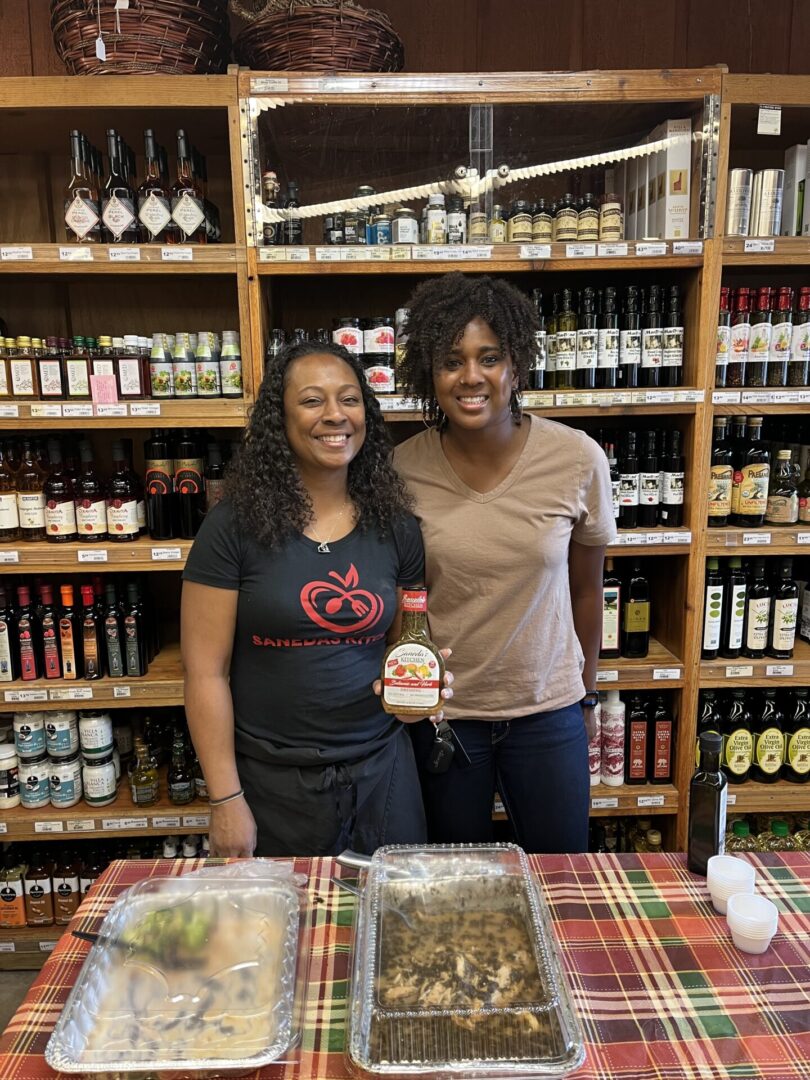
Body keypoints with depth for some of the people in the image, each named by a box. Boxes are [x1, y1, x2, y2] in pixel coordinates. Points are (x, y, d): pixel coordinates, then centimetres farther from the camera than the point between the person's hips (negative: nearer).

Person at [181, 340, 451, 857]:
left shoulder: (395, 526, -1)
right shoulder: (235, 526, -11)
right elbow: (206, 673, -9)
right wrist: (226, 800, -9)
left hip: (382, 770, 3)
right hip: (274, 780, -2)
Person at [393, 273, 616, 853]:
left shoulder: (578, 459, -12)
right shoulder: (401, 470, -11)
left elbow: (585, 591, 1)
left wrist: (586, 696, 9)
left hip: (548, 711, 0)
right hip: (438, 713, 1)